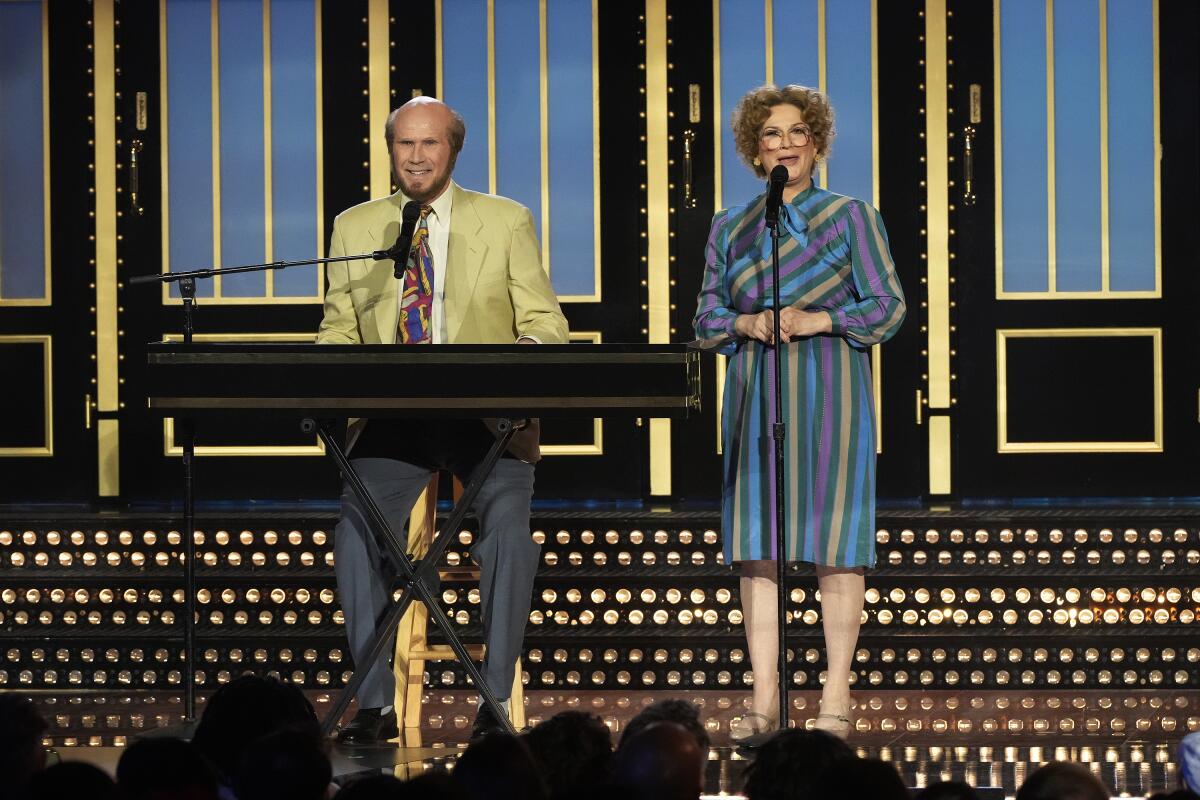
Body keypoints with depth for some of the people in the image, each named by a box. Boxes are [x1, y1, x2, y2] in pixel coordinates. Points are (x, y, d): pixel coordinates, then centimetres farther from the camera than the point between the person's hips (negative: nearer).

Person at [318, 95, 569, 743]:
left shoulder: (506, 222, 8)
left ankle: (495, 701, -18)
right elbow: (339, 330, 13)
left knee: (508, 530, -27)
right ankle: (374, 703, -13)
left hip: (487, 418, -2)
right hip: (391, 421, 2)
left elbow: (544, 322, 5)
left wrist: (530, 348, -19)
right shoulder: (355, 228, 13)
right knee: (356, 531, -23)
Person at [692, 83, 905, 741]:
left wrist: (820, 320, -14)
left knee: (834, 540, -6)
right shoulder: (730, 227, 14)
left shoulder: (851, 217, 5)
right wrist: (746, 323, -8)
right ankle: (764, 699, 2)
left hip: (829, 391, -3)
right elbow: (706, 317, 14)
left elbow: (889, 306, 0)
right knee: (754, 541, -1)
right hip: (756, 391, 3)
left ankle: (835, 699, -3)